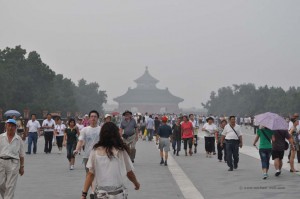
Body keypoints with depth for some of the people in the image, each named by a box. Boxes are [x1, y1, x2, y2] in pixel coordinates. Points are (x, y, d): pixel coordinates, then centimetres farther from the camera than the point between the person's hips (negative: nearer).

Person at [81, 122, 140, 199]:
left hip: (101, 192, 2)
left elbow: (90, 174, -3)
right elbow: (129, 172, 3)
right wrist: (136, 183, 22)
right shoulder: (121, 151, -5)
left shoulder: (96, 151, -2)